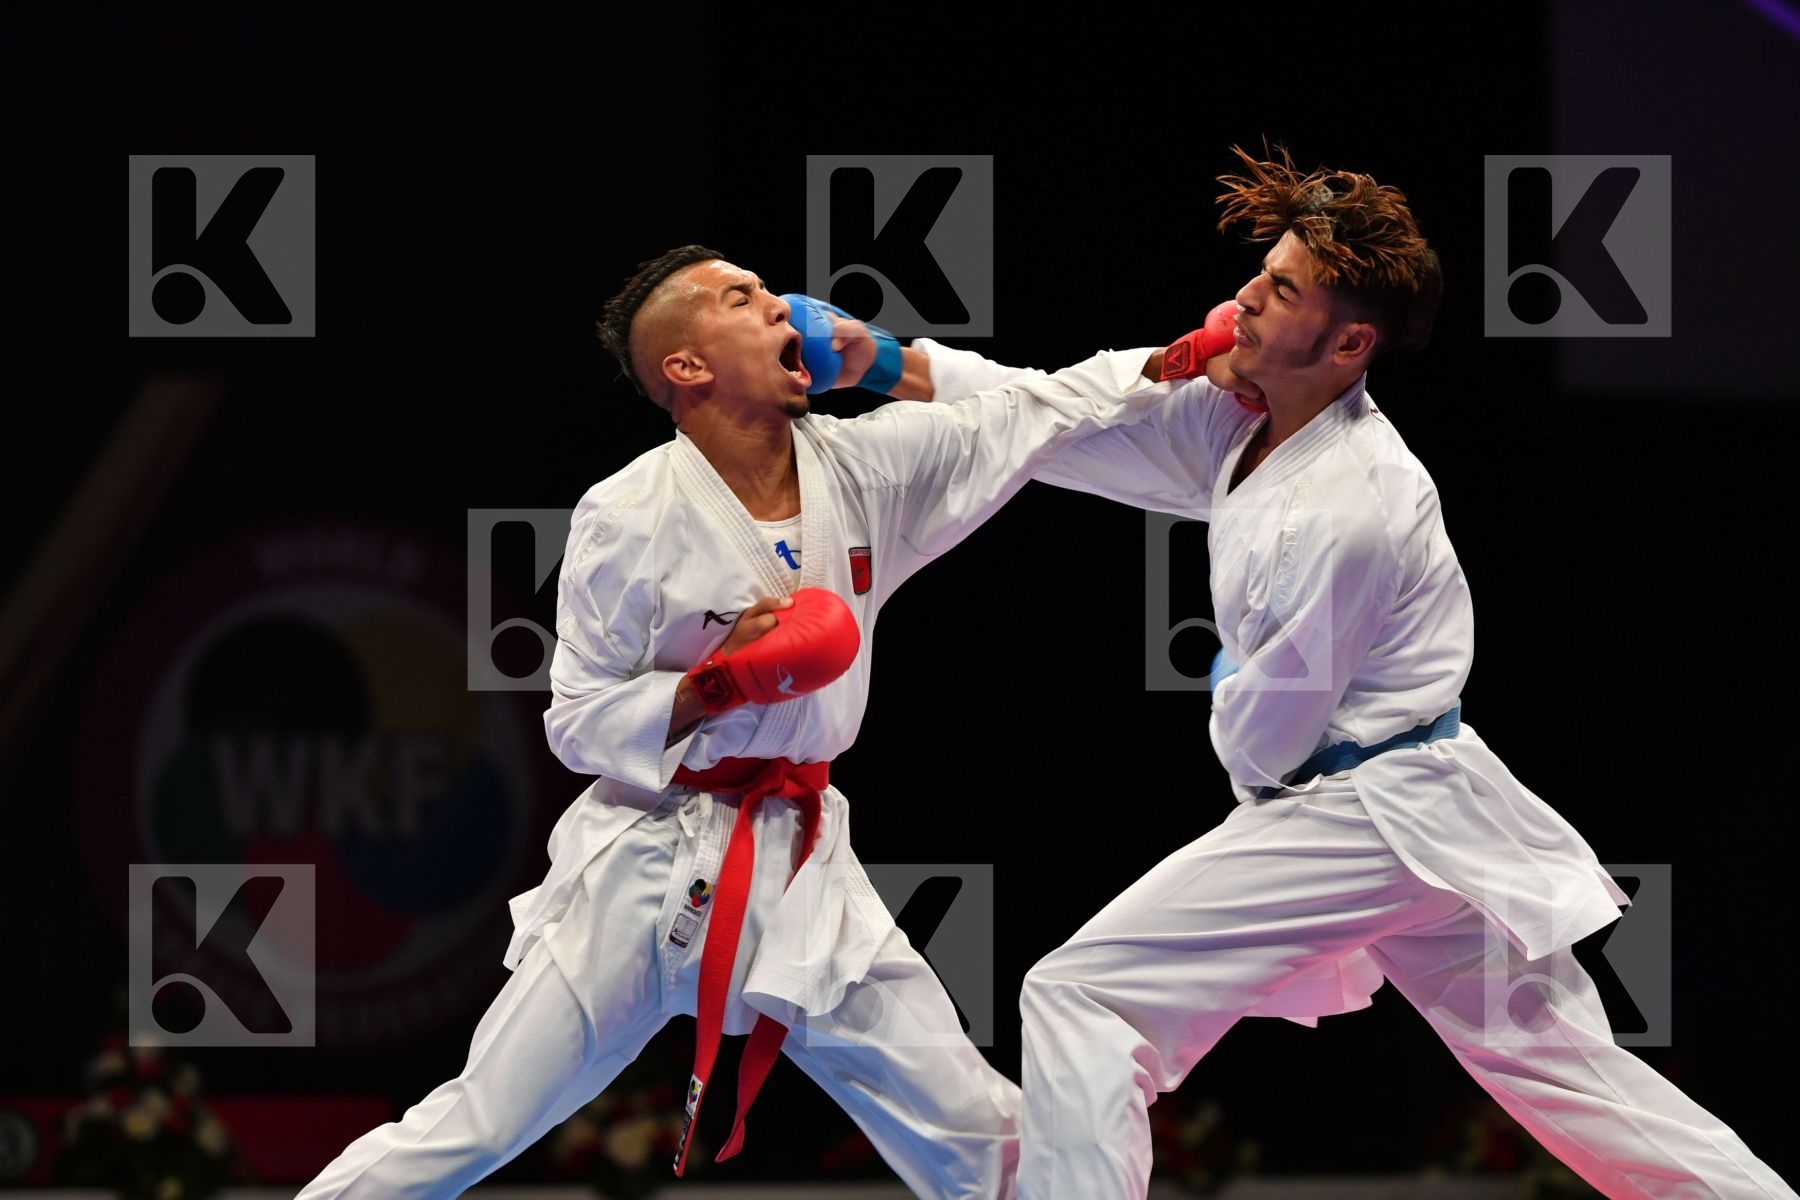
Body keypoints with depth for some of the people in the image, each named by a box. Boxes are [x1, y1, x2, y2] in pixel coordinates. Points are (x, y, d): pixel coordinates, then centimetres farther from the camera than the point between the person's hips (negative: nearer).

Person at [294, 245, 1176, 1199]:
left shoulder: (864, 466, 0)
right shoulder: (627, 516, -12)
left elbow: (1054, 407, 5)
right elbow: (580, 725, -7)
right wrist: (716, 683, -21)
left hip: (803, 870, 5)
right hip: (648, 868, -5)